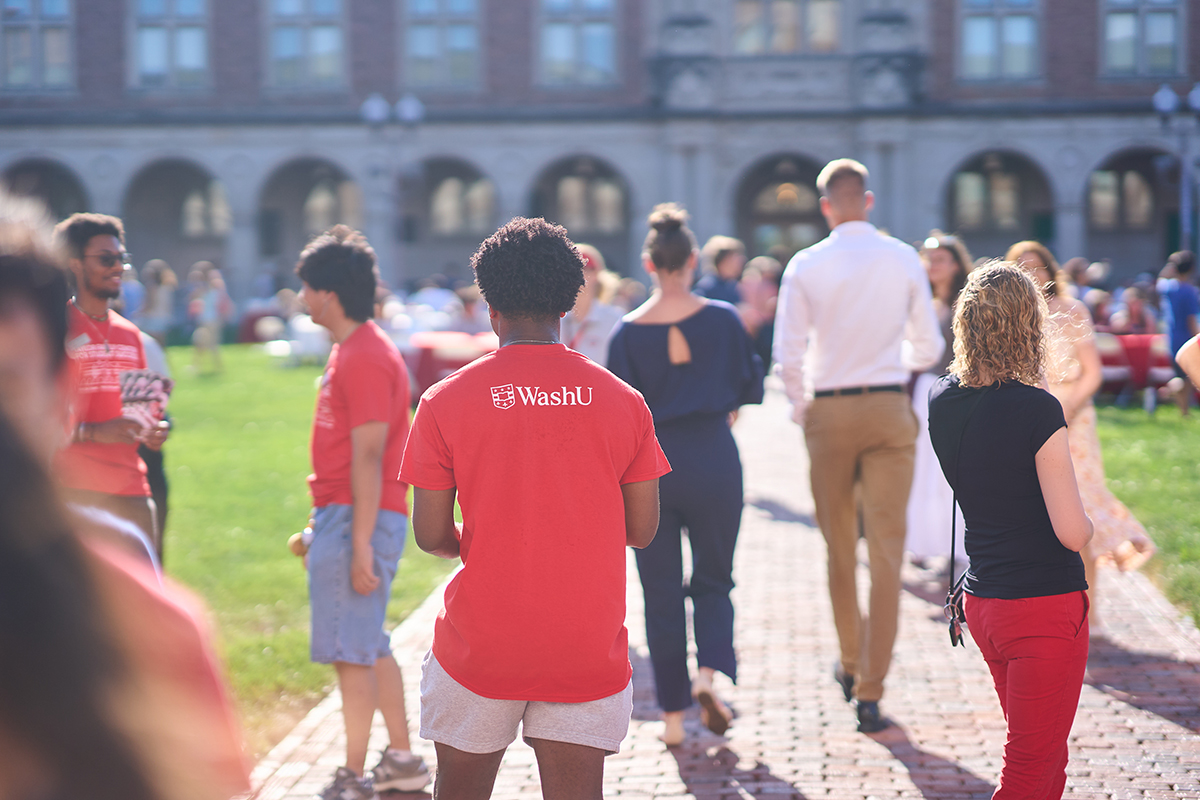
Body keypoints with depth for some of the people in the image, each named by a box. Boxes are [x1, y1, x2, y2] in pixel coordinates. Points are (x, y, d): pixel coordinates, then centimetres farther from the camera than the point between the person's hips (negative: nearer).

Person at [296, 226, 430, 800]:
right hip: (341, 515, 10)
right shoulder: (350, 350, 15)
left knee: (351, 650, -5)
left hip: (359, 519, -10)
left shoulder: (365, 360, -17)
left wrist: (360, 546, -23)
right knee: (369, 646, 16)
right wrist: (319, 524, 23)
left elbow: (368, 458, -21)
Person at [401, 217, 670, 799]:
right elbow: (642, 529, 3)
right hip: (588, 648, 1)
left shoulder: (445, 401, -5)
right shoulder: (621, 400, 0)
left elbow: (431, 536, -5)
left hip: (479, 644, -1)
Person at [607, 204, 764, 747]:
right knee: (713, 580, 16)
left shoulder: (628, 332, -6)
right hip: (713, 459, 0)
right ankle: (710, 670, -10)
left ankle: (673, 716, 12)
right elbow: (751, 388, 5)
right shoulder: (722, 320, -5)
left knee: (661, 594, 10)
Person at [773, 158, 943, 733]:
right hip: (889, 407, 0)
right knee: (886, 551, 0)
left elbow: (788, 355, -6)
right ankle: (870, 692, -4)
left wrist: (800, 406, 12)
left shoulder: (805, 266, -4)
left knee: (839, 546, 17)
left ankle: (851, 663, 32)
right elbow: (929, 347, 5)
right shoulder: (904, 260, -1)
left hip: (828, 411, 0)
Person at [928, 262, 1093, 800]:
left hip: (980, 602, 7)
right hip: (1045, 608, -7)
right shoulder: (1037, 411, -19)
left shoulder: (941, 402, 1)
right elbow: (1072, 532, -19)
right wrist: (1087, 522, 3)